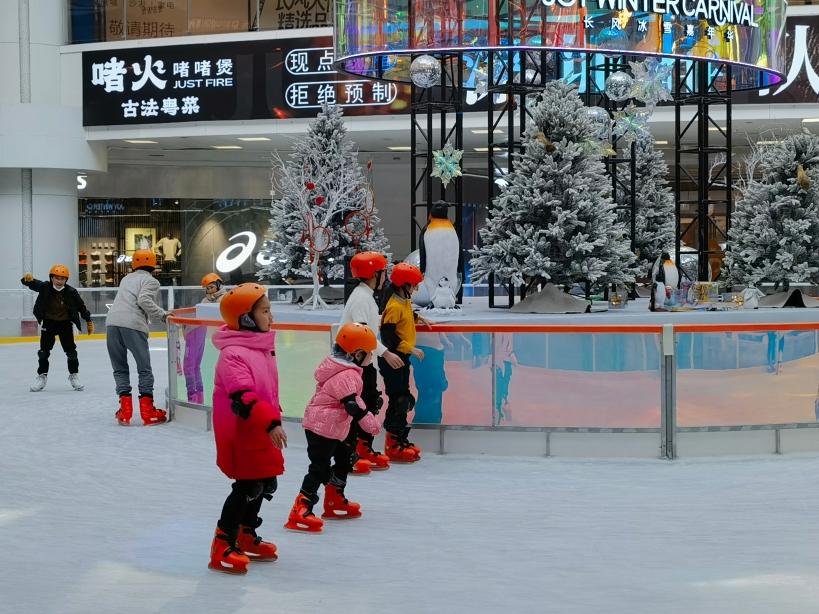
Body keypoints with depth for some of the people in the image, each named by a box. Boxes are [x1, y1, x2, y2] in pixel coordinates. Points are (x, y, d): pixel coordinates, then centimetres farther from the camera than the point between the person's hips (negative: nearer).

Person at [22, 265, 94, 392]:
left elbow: (81, 306, -5)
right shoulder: (45, 287, -12)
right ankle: (42, 377, 16)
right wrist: (28, 279, -47)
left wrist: (89, 321, -4)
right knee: (44, 351, 5)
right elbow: (33, 284, -23)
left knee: (71, 351, 2)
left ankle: (74, 376, 17)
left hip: (65, 324, -1)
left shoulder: (71, 292, -13)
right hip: (48, 323, 1)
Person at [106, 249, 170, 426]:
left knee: (120, 368, 14)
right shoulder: (151, 281, 9)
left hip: (113, 323, 5)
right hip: (132, 325, -5)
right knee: (144, 368, 5)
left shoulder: (126, 279, 29)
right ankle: (148, 412, 4)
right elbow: (144, 300, -9)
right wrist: (163, 314, -2)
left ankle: (125, 410, 5)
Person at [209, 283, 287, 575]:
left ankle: (246, 536, 33)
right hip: (240, 433, -10)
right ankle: (223, 547, 2)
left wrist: (273, 418, 27)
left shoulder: (262, 347, 8)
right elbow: (242, 397, -32)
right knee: (248, 487, -8)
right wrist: (270, 422, -38)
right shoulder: (233, 354, -23)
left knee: (265, 483, 16)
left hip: (261, 433, 10)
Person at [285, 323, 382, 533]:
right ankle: (300, 512, -20)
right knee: (319, 468, -15)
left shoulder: (340, 368, 10)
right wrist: (370, 422, -31)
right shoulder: (347, 376, -24)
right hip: (322, 428, -11)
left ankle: (335, 502, 36)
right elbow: (352, 404, -32)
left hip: (332, 428, 11)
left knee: (344, 459, 22)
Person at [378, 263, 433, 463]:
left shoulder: (405, 301, 8)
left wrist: (420, 319, 21)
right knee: (398, 400, -7)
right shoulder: (394, 307, -22)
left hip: (402, 356, 10)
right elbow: (388, 336, -25)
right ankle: (393, 444, -2)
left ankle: (401, 439, 23)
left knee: (404, 399, 14)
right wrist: (411, 349, -24)